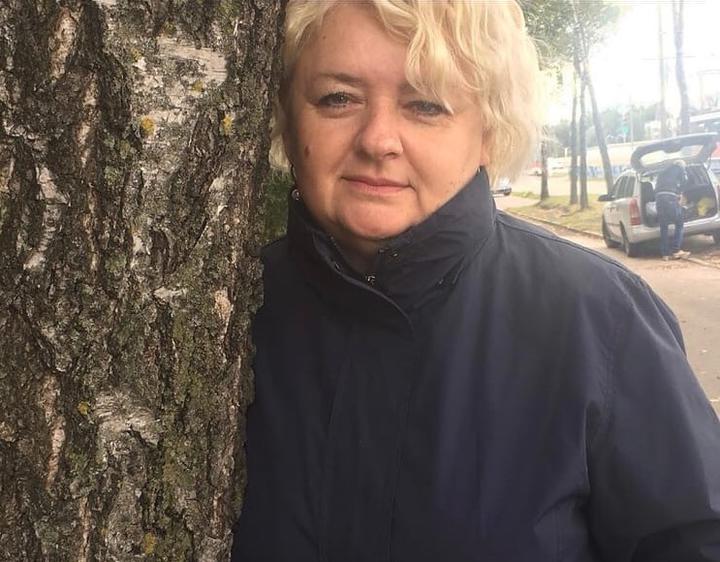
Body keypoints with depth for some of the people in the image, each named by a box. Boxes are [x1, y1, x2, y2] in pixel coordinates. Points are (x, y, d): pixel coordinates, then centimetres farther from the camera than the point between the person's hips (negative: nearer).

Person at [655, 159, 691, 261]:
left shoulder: (662, 173, 33)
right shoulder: (680, 168, 18)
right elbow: (684, 180, 6)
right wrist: (680, 192, 17)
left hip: (658, 197, 5)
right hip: (671, 197, -5)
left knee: (663, 227, 8)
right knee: (679, 223, 5)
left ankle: (665, 254, 6)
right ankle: (676, 251, -3)